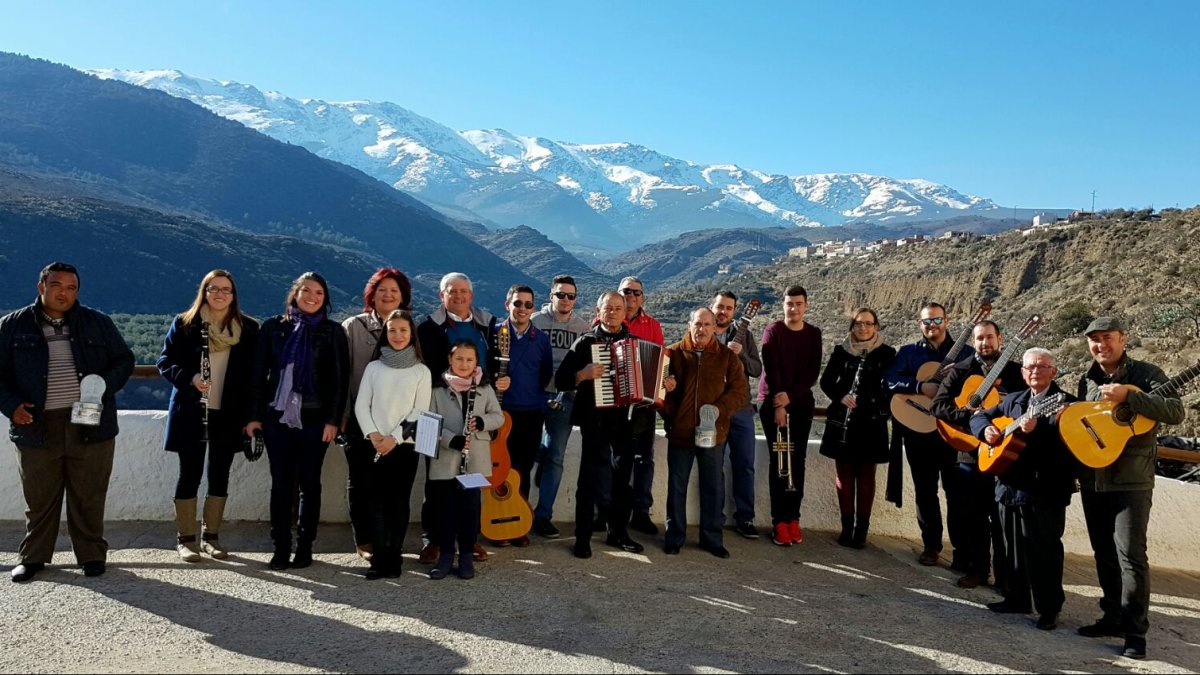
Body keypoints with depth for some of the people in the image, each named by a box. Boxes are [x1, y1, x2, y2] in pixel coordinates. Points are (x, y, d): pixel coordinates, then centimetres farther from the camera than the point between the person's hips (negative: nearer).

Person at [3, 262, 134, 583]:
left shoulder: (98, 323, 7)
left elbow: (124, 360, 9)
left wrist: (104, 387, -9)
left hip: (90, 425, 0)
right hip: (37, 426, 0)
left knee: (89, 497, 6)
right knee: (39, 498, 9)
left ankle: (92, 555, 20)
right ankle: (32, 556, 26)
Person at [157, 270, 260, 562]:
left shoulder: (248, 329, 3)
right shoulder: (185, 324, 0)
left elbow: (254, 373, 4)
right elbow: (166, 362, 1)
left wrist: (250, 414, -2)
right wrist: (190, 378, -19)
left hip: (229, 415, 2)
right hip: (191, 413, -2)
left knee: (220, 475, 9)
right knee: (190, 474, 4)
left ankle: (211, 536, 20)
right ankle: (186, 539, 14)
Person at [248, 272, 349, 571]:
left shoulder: (333, 332, 2)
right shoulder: (274, 327, 7)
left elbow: (341, 378, -1)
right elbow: (259, 372, 7)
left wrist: (333, 420, -7)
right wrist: (255, 414, 1)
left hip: (314, 419, -1)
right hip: (276, 416, 2)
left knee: (310, 484, 5)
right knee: (280, 483, 5)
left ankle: (305, 547, 15)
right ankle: (281, 548, 14)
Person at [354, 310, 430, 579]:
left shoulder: (421, 371, 3)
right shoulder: (374, 367, 9)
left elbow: (420, 411, -3)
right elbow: (361, 406, 5)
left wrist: (394, 437, -11)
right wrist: (373, 435, -9)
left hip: (405, 445, -1)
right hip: (375, 446, 1)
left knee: (399, 501, 2)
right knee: (376, 501, -1)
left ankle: (394, 559, 8)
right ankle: (378, 559, 4)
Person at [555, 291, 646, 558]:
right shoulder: (586, 341, -1)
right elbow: (560, 380, -7)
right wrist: (583, 374, -24)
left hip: (627, 418, 4)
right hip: (596, 418, -4)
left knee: (624, 477, 12)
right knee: (591, 478, -4)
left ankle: (618, 532, 25)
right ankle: (583, 537, 5)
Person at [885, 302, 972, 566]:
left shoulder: (965, 352, 11)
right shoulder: (908, 352, 10)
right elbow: (890, 380, -5)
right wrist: (921, 387, -18)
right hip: (918, 429, 1)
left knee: (957, 488, -3)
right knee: (925, 489, 7)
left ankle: (963, 547, 8)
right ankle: (931, 545, 17)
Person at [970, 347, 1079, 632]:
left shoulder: (1065, 403, -7)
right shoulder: (1013, 400, 14)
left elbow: (1066, 443, -20)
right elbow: (979, 416, 18)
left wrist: (1036, 431, -31)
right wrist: (986, 429, -2)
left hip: (1044, 492, -6)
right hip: (1010, 487, 7)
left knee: (1044, 552, 1)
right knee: (1013, 548, 16)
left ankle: (1049, 609, 14)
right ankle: (1016, 599, 29)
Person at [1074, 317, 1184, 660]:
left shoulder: (1146, 373, -5)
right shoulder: (1087, 380, 11)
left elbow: (1176, 412, -19)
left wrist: (1128, 396, -27)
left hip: (1132, 480, -5)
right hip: (1093, 479, 6)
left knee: (1130, 553, -8)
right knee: (1104, 552, 12)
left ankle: (1135, 631, 2)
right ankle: (1114, 617, 24)